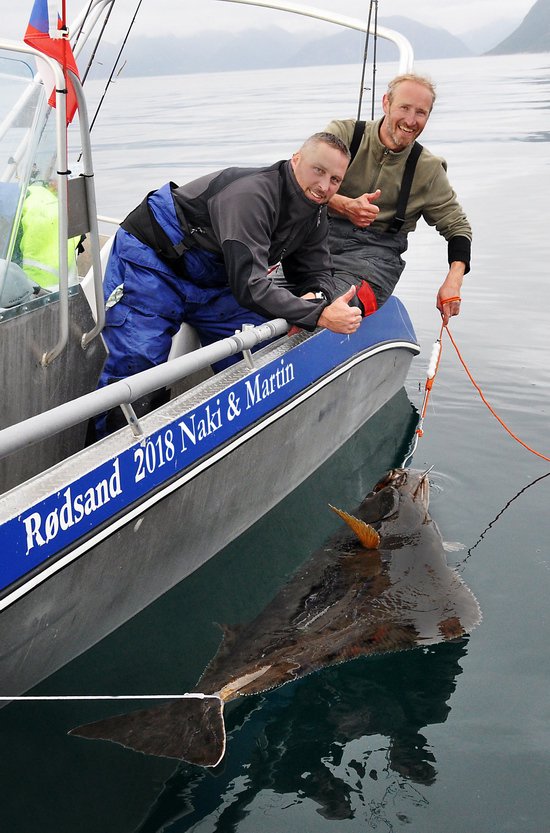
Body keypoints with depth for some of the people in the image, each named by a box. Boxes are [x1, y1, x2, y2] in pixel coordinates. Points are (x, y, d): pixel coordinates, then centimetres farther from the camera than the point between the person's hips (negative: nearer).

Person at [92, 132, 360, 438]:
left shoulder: (315, 214, -2)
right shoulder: (252, 194, -32)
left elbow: (317, 274, 2)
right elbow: (249, 284, -37)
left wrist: (315, 299, -24)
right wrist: (318, 315, -38)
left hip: (213, 280, 8)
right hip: (152, 259, -8)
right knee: (136, 365, -16)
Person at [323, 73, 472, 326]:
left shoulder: (429, 170, 13)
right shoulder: (343, 133, 5)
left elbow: (457, 226, 18)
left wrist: (453, 281, -2)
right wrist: (344, 206, -28)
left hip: (377, 249, 0)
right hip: (322, 233, 0)